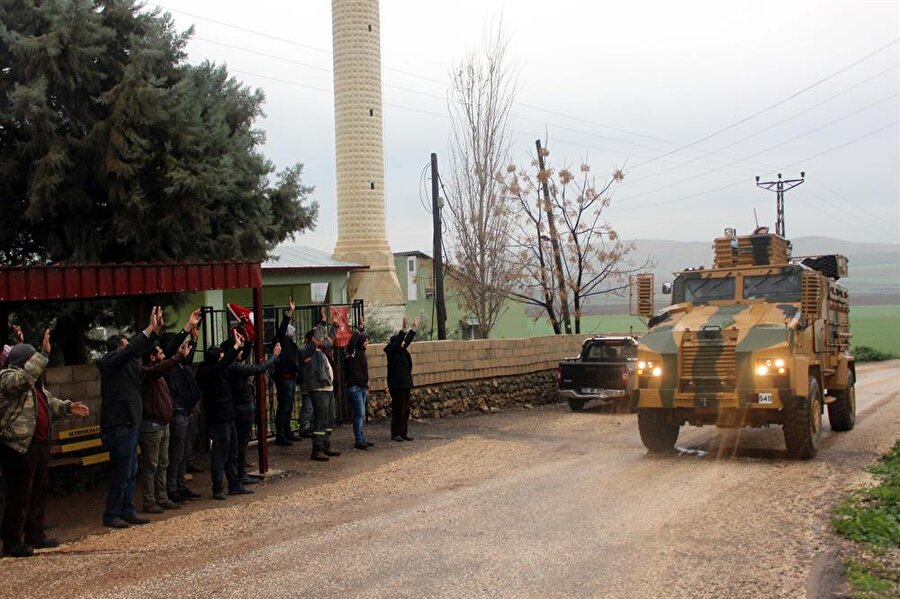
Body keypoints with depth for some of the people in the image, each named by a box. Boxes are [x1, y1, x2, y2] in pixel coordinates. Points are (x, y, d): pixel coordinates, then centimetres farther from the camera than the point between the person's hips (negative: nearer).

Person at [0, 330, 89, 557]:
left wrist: (67, 407, 12)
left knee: (39, 490, 16)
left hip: (39, 444, 10)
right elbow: (24, 377, -33)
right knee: (19, 495, -4)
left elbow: (49, 402, 28)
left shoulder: (33, 383, 19)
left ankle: (35, 535, 27)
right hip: (18, 446, -10)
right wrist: (44, 353, -35)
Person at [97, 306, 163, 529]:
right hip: (119, 426, -10)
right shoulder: (110, 363, -10)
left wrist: (156, 329, 9)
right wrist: (150, 328, -20)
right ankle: (111, 516, 2)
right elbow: (132, 350, -24)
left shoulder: (126, 364, 13)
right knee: (121, 474, -5)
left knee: (131, 472, 13)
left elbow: (141, 349, 21)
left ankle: (127, 512, 19)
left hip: (129, 425, 10)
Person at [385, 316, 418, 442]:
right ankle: (395, 434, 2)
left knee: (405, 410, 10)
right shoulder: (391, 351, -9)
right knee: (397, 410, -5)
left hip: (405, 384, 9)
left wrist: (414, 328, 18)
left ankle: (404, 433, 16)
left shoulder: (402, 350, 13)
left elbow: (407, 340, 20)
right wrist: (404, 328, -29)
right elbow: (397, 342, -24)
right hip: (396, 385, -9)